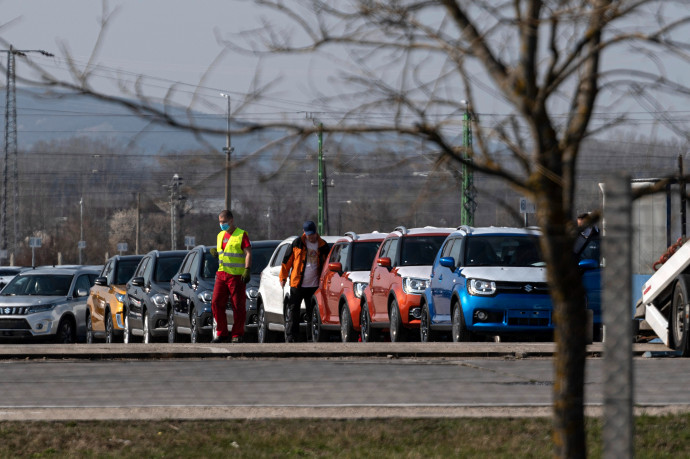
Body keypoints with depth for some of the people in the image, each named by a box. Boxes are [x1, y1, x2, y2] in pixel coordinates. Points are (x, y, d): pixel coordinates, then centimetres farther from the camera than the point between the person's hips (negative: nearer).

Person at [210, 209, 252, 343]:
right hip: (221, 274, 7)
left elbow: (248, 253, -11)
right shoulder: (220, 235, 17)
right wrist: (215, 253, 3)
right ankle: (222, 334, 6)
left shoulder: (241, 235, -5)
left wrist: (247, 270, -21)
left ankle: (237, 335, 6)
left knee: (238, 306, -2)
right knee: (216, 303, -1)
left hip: (237, 275, -7)